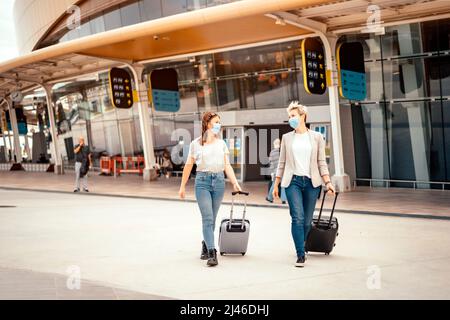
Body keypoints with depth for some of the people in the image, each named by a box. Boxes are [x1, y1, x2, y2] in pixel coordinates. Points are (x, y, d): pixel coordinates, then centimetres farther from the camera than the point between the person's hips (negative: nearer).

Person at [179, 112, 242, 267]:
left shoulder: (222, 143, 12)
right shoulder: (196, 144, 4)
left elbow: (227, 165, 7)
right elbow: (188, 165, 7)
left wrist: (235, 183, -5)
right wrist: (182, 186, 8)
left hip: (219, 181, 3)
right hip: (202, 181, -3)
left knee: (212, 218, 9)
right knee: (207, 218, -11)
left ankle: (205, 246, 28)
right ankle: (212, 253, -15)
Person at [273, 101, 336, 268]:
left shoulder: (316, 137, 7)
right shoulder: (287, 138, 9)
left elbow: (321, 162, 6)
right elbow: (282, 162, 12)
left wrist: (328, 182, -4)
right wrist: (276, 184, 9)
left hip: (311, 182, 0)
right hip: (293, 181, 0)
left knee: (307, 220, 5)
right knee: (297, 218, -12)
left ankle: (301, 247, 26)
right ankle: (300, 255, -9)